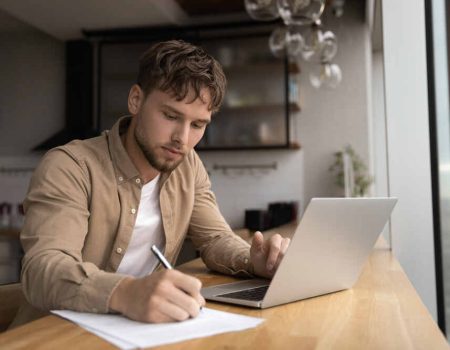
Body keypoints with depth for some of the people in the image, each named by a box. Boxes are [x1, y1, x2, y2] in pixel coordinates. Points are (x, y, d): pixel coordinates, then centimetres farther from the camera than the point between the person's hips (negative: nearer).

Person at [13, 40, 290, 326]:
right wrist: (125, 294, -47)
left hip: (142, 328, 4)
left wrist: (253, 262, -18)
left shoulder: (189, 166, 2)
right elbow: (42, 270, -28)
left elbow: (216, 238, 3)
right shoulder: (68, 167, -17)